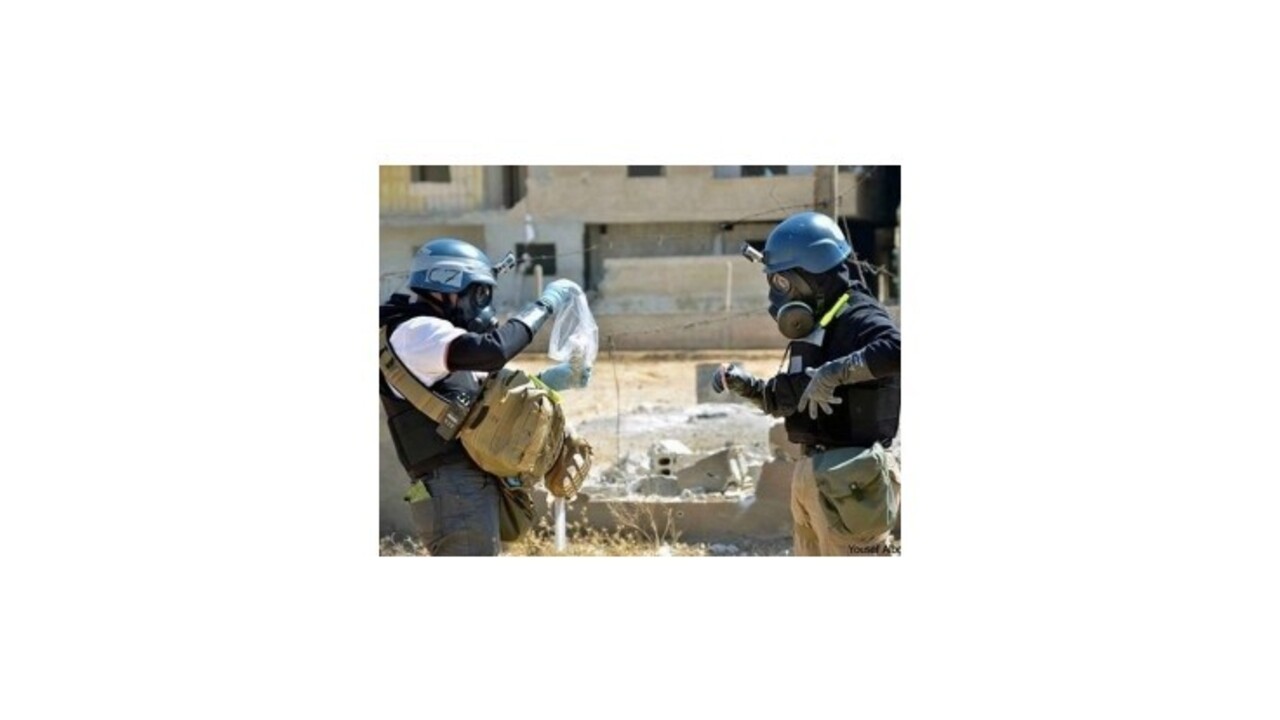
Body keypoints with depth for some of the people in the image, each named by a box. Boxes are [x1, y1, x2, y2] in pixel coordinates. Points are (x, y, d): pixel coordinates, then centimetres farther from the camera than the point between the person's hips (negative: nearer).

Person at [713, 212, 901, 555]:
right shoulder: (815, 325, 16)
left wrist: (834, 372, -33)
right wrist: (744, 385, 9)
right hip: (810, 472, 10)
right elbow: (785, 402, 23)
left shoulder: (859, 316, -13)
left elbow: (895, 350, -36)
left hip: (847, 475, -10)